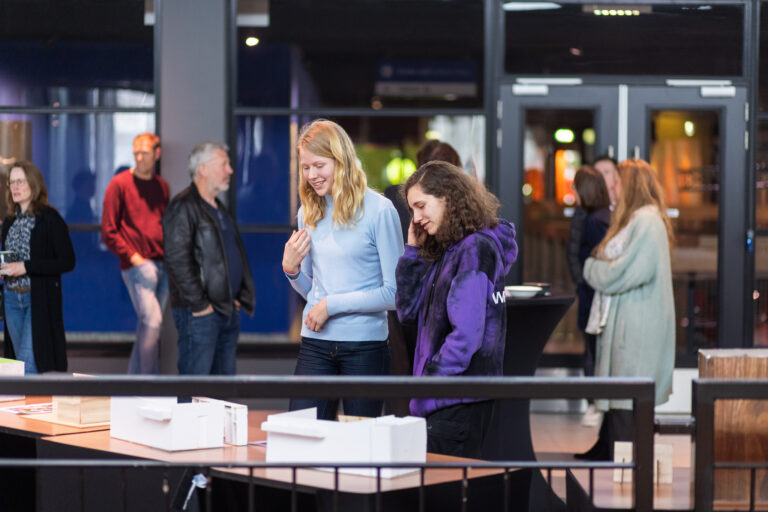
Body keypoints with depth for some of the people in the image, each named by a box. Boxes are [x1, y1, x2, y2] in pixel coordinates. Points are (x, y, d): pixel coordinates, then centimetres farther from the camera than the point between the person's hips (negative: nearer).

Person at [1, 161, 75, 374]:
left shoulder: (49, 219, -8)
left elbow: (67, 261, -13)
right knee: (20, 362, 10)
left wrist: (26, 267, -19)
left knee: (28, 363, -12)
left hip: (39, 299, -7)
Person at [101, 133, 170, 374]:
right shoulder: (120, 184, -2)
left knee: (148, 324, 7)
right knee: (152, 320, -16)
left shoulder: (162, 186, 15)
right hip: (137, 266, -6)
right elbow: (108, 231, -4)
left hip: (162, 265, 6)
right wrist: (132, 257, -11)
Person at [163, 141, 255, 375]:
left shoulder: (219, 209, 19)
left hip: (228, 310, 9)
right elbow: (177, 259, -18)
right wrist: (198, 304, -18)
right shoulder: (184, 208, -10)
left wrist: (240, 297, 14)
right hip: (200, 313, -9)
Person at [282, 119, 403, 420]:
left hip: (365, 345, -4)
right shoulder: (308, 213, 10)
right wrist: (290, 268, -1)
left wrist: (333, 304, -11)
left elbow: (395, 293, -10)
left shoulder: (378, 210, -7)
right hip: (315, 342, 4)